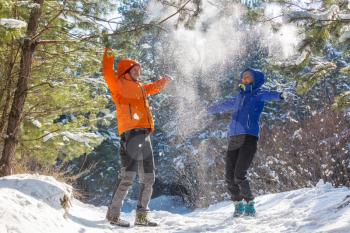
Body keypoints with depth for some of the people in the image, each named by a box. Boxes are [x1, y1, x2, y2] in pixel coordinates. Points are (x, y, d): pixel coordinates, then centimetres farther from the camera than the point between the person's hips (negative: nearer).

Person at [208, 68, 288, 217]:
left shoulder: (258, 95, 3)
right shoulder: (239, 97, 22)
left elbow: (268, 96, -21)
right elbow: (224, 106, 41)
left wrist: (280, 95, -43)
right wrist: (210, 110, 58)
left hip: (249, 138, -6)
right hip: (233, 139, 6)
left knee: (239, 175, -14)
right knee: (229, 176, 3)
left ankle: (249, 205, 6)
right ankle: (238, 205, 20)